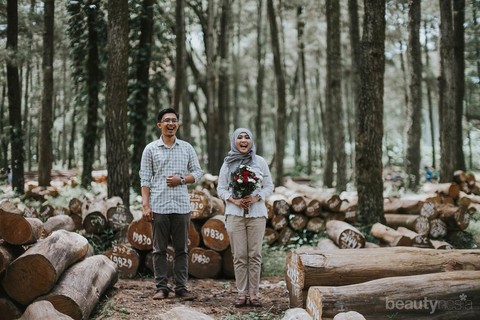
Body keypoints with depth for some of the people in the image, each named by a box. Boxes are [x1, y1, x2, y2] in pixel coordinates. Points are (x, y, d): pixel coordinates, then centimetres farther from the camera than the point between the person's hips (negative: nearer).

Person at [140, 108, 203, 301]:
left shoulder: (187, 148, 9)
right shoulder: (150, 149, 4)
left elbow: (197, 172, 10)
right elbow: (145, 179, 1)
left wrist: (181, 180, -9)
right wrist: (146, 206, -6)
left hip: (181, 206, 2)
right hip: (158, 207, -1)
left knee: (181, 249, 5)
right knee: (159, 249, 3)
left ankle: (181, 287, 10)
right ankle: (161, 287, 10)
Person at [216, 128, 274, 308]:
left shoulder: (260, 161, 6)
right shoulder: (228, 163, 7)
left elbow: (269, 186, 7)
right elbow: (221, 189, 8)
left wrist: (257, 198, -11)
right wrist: (233, 199, -11)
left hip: (257, 213, 0)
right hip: (235, 214, 0)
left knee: (255, 255, -1)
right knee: (239, 256, -1)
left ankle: (253, 293, 4)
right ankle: (241, 293, 5)